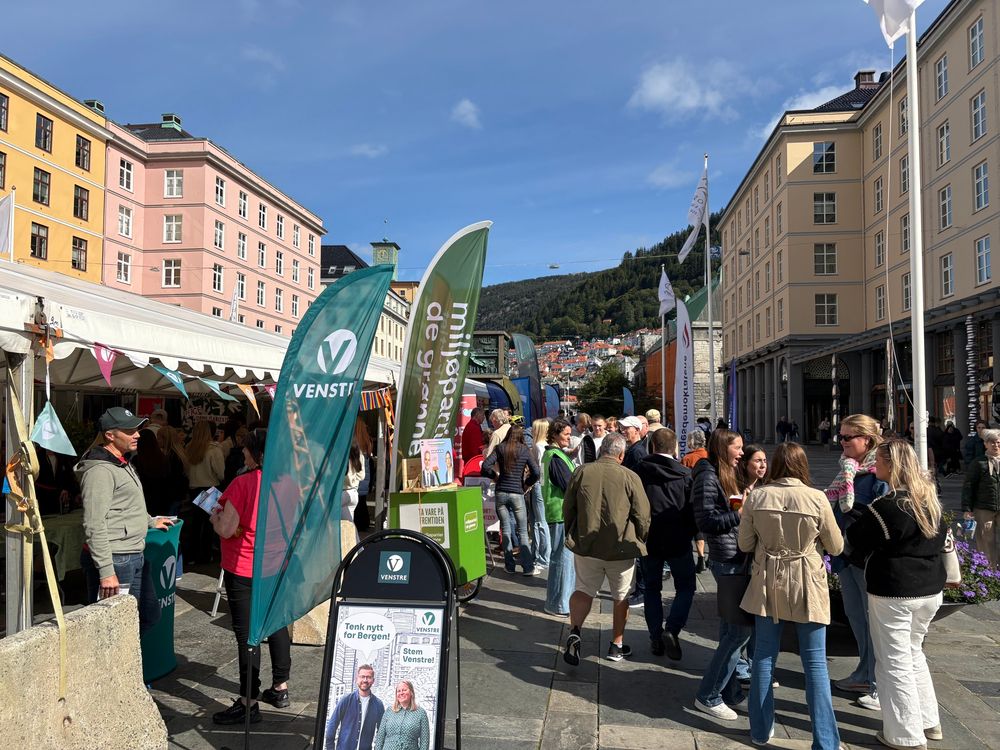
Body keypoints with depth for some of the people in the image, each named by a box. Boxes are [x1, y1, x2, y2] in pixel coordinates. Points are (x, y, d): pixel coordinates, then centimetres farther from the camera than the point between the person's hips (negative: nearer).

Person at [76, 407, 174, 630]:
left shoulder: (124, 465, 16)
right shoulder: (100, 471, -17)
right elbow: (94, 526, -23)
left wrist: (151, 521, 35)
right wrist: (106, 571, -25)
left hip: (136, 558, 10)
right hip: (114, 561, -10)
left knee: (148, 618, 16)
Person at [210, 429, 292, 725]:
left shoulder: (244, 483, -19)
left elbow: (226, 530, -20)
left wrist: (215, 517, 1)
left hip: (244, 569, -7)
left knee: (246, 634, 1)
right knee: (276, 624, 17)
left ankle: (249, 703, 8)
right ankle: (280, 688, 29)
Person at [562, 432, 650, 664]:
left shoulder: (581, 472, -3)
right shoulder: (629, 477, -10)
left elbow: (567, 508, 4)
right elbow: (643, 516, -6)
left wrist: (572, 536, 19)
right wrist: (639, 542, 12)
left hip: (585, 546, 2)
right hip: (621, 548, -1)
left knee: (583, 590, 14)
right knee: (621, 596, 16)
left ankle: (574, 632, -7)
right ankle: (616, 646, 25)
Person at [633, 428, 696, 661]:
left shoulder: (640, 472, -5)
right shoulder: (685, 474, -7)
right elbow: (693, 509, -2)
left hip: (649, 539, 1)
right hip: (678, 540, -1)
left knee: (652, 588, 14)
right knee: (685, 588, 12)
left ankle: (656, 638, 13)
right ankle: (672, 630, -5)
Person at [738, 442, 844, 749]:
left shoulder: (756, 497, -8)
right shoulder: (817, 498, -14)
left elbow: (745, 544, 2)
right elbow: (836, 547, -1)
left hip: (767, 585, 2)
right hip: (806, 586, -2)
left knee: (764, 655, 13)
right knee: (815, 662, 6)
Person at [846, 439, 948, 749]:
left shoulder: (884, 506, -21)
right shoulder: (930, 499, 3)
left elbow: (857, 542, -10)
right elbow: (940, 538, 16)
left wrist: (858, 513, 4)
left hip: (893, 592, -8)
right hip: (931, 589, 8)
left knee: (895, 661, 5)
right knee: (913, 652, 24)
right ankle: (929, 722, 32)